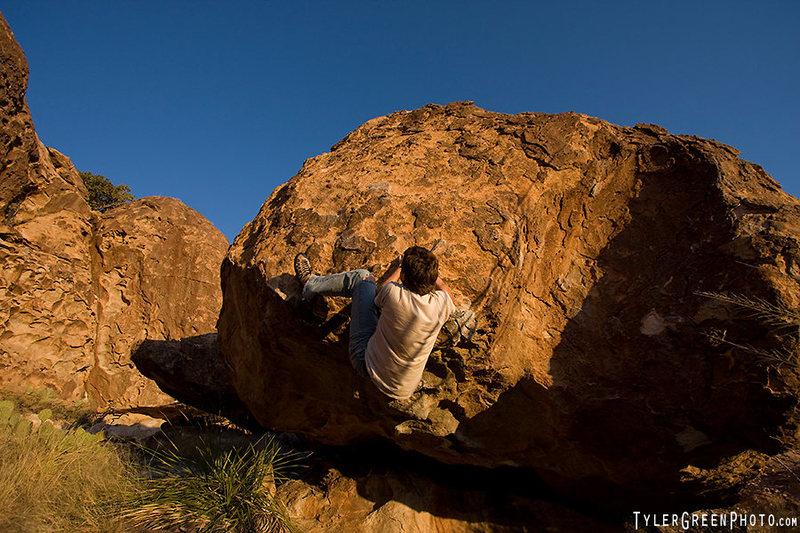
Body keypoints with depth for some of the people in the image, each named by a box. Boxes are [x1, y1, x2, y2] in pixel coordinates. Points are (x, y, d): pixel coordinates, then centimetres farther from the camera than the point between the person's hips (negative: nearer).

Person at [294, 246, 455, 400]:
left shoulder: (395, 295, -32)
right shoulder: (440, 305, -24)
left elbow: (380, 289, -2)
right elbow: (445, 288, 6)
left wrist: (399, 267, 11)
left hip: (368, 365, -3)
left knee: (363, 277, 3)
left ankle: (310, 284, 27)